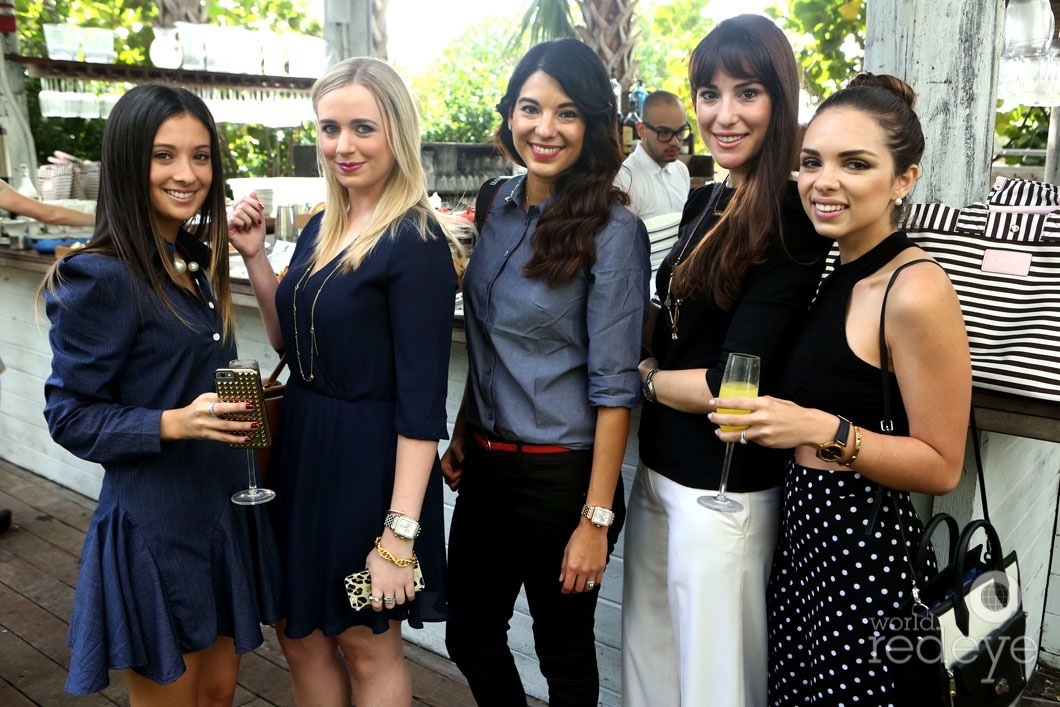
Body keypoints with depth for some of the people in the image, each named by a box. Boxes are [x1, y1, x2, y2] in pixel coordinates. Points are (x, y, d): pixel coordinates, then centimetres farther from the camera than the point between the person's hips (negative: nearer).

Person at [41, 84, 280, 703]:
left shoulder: (196, 261, 7)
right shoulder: (101, 277, -17)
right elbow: (69, 416, -14)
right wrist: (174, 423, -26)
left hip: (226, 509, 8)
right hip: (155, 528, -7)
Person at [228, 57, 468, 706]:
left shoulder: (417, 241, -17)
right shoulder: (321, 228, 7)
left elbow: (422, 399, -20)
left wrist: (400, 532, -22)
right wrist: (254, 256, 2)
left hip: (372, 457, -7)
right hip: (302, 443, 8)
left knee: (367, 645, 11)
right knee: (301, 634, 19)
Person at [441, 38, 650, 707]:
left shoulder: (612, 231, -15)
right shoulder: (499, 208, 4)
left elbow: (613, 385, -16)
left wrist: (597, 518, -17)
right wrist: (462, 437, 13)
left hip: (561, 475, -6)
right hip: (487, 467, 6)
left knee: (565, 653, 14)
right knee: (470, 636, 19)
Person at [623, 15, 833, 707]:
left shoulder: (792, 221, -16)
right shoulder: (703, 202, 8)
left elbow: (733, 385, -18)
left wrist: (644, 374, -4)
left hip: (724, 487, -7)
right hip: (658, 469, 7)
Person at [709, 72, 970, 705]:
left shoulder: (916, 291, -19)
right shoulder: (836, 276, 6)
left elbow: (941, 467, -16)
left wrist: (823, 430, -25)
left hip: (866, 554, -8)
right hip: (804, 533, 8)